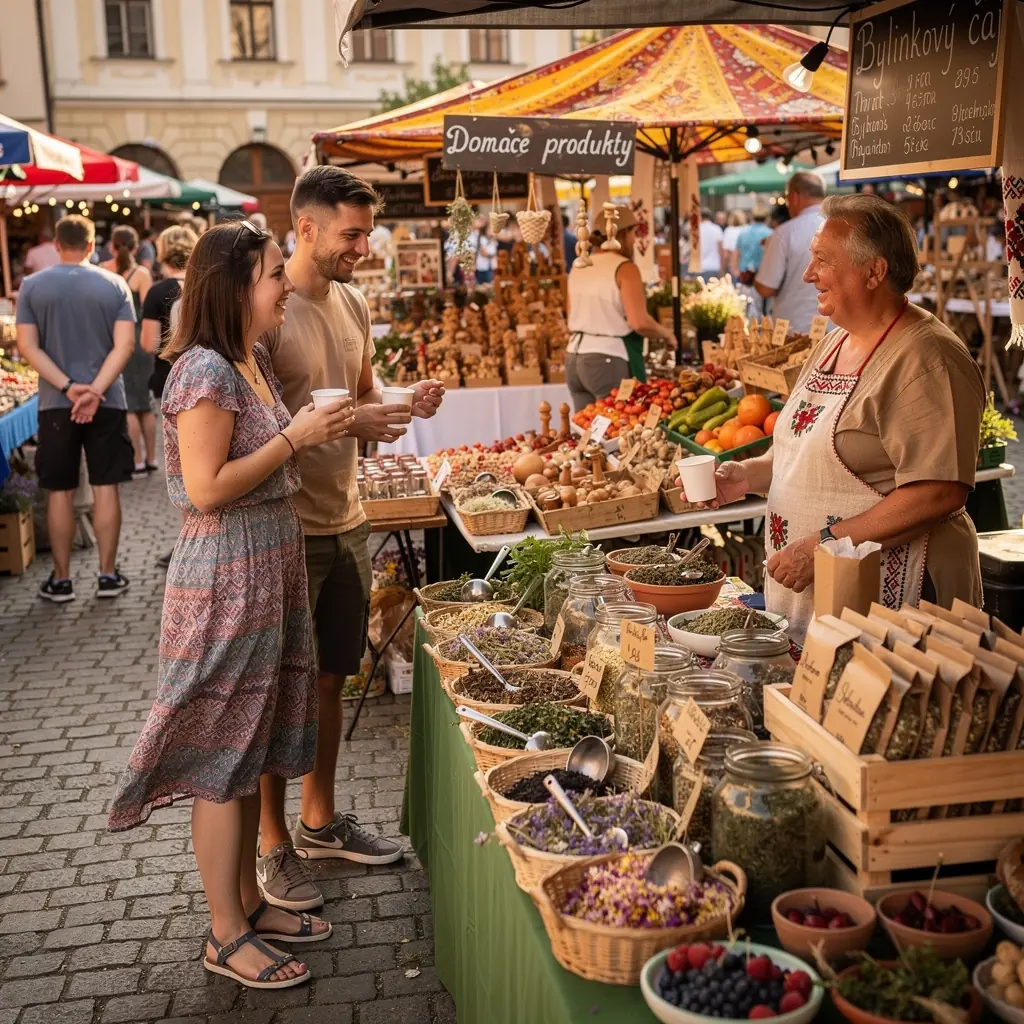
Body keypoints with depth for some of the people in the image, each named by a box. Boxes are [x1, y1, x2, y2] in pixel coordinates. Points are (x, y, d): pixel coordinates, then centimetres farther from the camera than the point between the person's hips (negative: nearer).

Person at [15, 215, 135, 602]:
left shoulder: (32, 286, 0)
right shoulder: (114, 285, -1)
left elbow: (27, 347, -6)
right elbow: (124, 345, -10)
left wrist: (68, 388, -10)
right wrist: (95, 390, -14)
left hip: (55, 404, 0)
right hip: (107, 402, 0)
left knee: (59, 492, 7)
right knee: (105, 488, 6)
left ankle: (61, 579, 13)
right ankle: (108, 574, 11)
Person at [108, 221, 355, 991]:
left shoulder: (254, 361, 11)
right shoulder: (205, 371, -18)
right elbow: (207, 490, -22)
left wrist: (320, 430, 3)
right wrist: (295, 437, -18)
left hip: (270, 565, 9)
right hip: (227, 574, -9)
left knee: (253, 748, 16)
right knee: (224, 760, 2)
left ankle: (248, 902, 30)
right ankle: (227, 936, 15)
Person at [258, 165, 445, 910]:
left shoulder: (354, 303, 9)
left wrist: (405, 405, -2)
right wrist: (343, 422, -27)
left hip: (346, 521, 8)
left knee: (331, 679, 18)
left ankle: (320, 821, 35)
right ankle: (273, 844, 22)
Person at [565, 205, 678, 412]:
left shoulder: (579, 267, 11)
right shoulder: (624, 268, -10)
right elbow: (640, 323, -17)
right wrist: (667, 334, -1)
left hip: (575, 358, 7)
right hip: (610, 360, -7)